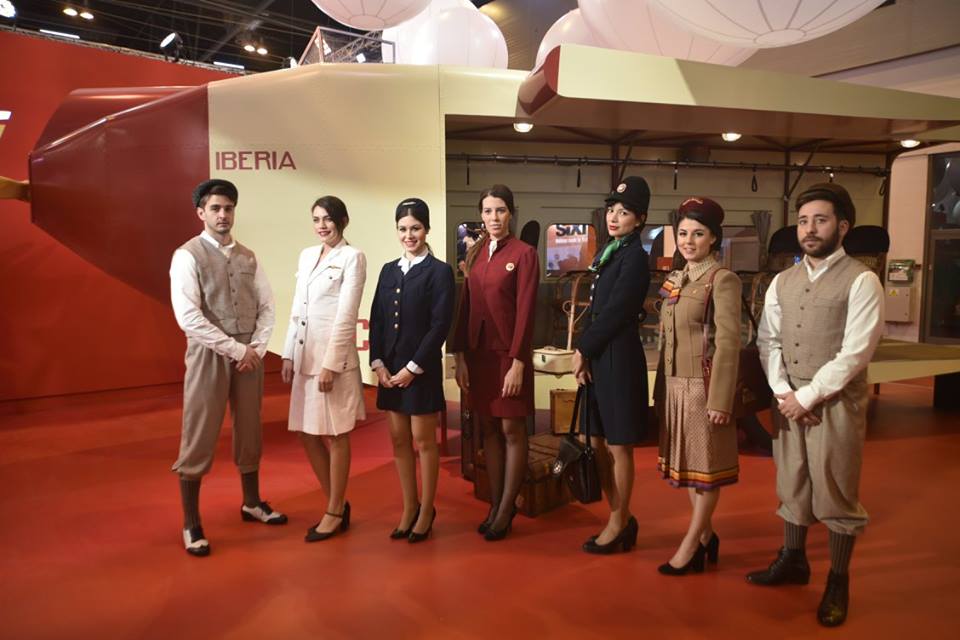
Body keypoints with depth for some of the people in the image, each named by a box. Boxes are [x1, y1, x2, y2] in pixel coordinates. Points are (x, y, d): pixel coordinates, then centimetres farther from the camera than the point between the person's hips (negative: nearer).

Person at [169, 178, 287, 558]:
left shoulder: (248, 257, 9)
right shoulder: (187, 255, -7)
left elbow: (267, 306, 7)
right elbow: (188, 317, -16)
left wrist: (256, 348, -8)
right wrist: (236, 349, -16)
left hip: (250, 354, 5)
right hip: (209, 354, -5)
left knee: (249, 432, 16)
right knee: (199, 439, 1)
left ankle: (252, 503, 35)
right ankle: (191, 525, 15)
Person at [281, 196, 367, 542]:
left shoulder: (352, 257, -7)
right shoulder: (306, 255, 13)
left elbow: (346, 316, -13)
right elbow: (297, 310, 15)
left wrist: (330, 364, -16)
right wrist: (289, 355, 10)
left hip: (334, 357, -7)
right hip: (305, 357, 7)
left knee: (335, 436, 3)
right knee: (307, 434, 11)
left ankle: (335, 513, 18)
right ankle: (337, 504, 27)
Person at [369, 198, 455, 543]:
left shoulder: (439, 271, -5)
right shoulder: (388, 270, 11)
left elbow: (440, 324, -12)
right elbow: (376, 320, 8)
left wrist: (413, 368, -14)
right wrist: (378, 363, -3)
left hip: (422, 369, -5)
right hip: (389, 368, 5)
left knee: (423, 440, 4)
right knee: (399, 440, 11)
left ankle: (427, 510, 19)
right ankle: (409, 507, 24)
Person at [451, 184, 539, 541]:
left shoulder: (524, 254, -7)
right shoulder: (475, 253, 10)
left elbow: (525, 311, -12)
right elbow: (465, 306, 9)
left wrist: (517, 362, -16)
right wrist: (460, 355, 4)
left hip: (508, 352, -5)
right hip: (478, 351, 6)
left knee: (512, 430, 3)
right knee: (488, 429, 11)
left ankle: (506, 510, 13)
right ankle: (495, 505, 21)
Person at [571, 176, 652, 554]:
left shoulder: (635, 257, -11)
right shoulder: (609, 252, 14)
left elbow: (614, 312, -16)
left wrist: (582, 350, -8)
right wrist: (583, 354, 2)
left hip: (619, 359, -9)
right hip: (597, 359, 9)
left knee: (618, 447, 3)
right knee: (598, 444, 13)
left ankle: (618, 524, 18)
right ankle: (622, 519, 27)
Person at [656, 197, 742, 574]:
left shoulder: (723, 280, -10)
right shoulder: (674, 281, 12)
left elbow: (728, 344, -16)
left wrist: (720, 399, -20)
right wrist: (663, 388, 14)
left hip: (704, 386, -8)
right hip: (675, 385, 8)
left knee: (706, 465, 4)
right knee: (685, 462, 14)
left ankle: (691, 545, 13)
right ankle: (706, 535, 29)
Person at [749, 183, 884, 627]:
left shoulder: (860, 281, -9)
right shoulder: (782, 282, 8)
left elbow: (855, 353, -15)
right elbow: (768, 341, 7)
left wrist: (808, 397, -15)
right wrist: (783, 393, -6)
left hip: (836, 402, -5)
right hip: (787, 400, 5)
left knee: (836, 492, 5)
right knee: (791, 484, 16)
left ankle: (838, 583, 21)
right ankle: (793, 561, 34)